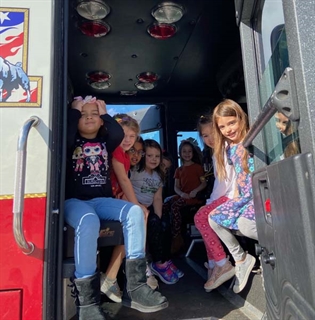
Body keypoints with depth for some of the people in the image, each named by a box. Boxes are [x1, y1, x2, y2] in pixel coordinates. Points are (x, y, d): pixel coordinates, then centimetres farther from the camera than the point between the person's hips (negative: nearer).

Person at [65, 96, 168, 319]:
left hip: (102, 199, 4)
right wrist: (74, 111, -2)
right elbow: (65, 137, -16)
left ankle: (135, 286, -24)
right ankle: (87, 300, -28)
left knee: (135, 212, -26)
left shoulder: (105, 141, 16)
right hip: (74, 200, -3)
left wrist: (105, 112, 6)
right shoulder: (73, 141, 9)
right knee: (88, 222, -39)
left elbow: (119, 134, -6)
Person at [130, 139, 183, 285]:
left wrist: (159, 216, -10)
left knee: (165, 224, -16)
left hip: (149, 208, 6)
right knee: (154, 223, -26)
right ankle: (158, 263, -12)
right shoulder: (134, 171, -9)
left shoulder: (158, 176, 10)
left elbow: (157, 199, 4)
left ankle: (166, 260, 0)